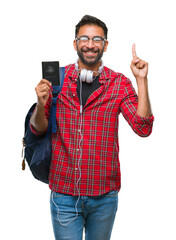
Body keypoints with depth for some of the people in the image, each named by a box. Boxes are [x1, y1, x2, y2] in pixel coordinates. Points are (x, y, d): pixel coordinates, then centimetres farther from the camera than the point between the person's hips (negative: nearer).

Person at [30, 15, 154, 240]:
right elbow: (39, 129, 5)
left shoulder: (119, 83, -2)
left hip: (104, 196, 1)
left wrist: (141, 80, -16)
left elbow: (143, 128, -11)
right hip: (64, 192, 0)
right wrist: (41, 105, -16)